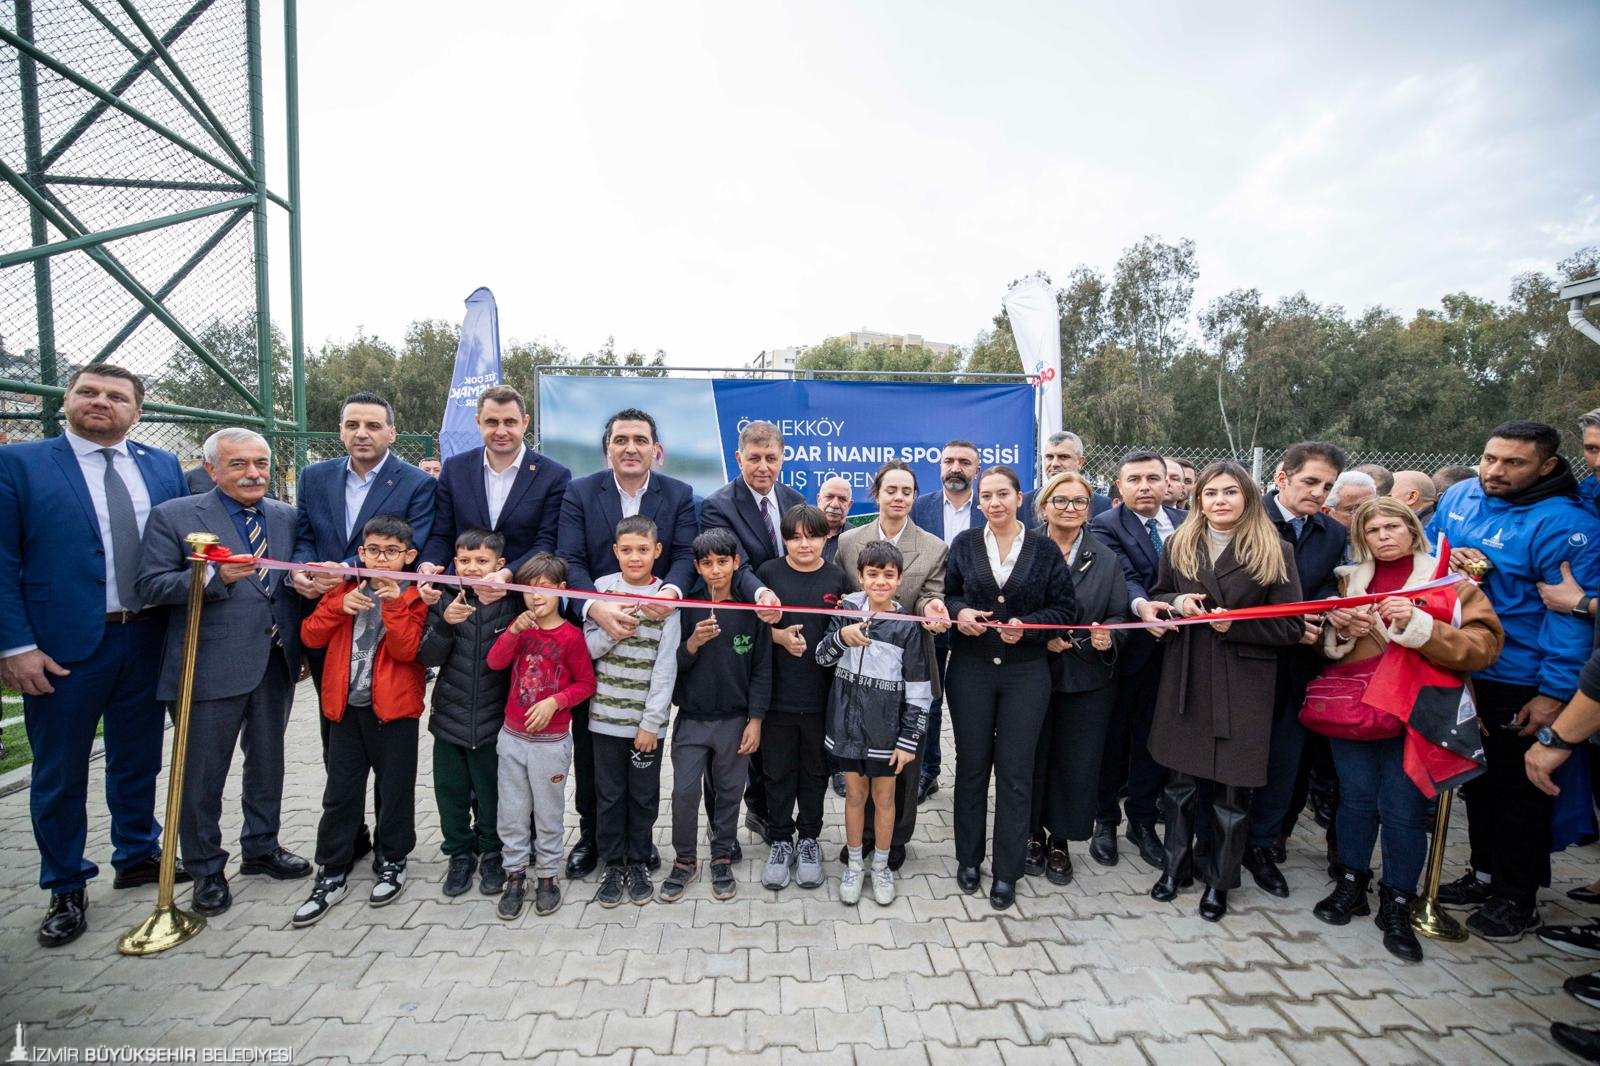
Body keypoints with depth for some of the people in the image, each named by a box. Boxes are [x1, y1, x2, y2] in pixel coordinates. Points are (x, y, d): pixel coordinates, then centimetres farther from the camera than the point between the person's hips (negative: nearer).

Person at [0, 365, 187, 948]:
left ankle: (137, 855, 36)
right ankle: (66, 889, 27)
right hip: (63, 646, -3)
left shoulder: (164, 467, 7)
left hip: (147, 639, 3)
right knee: (59, 773, 10)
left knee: (138, 759, 17)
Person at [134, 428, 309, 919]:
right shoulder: (173, 516, -4)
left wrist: (302, 647, 2)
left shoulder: (287, 517, 8)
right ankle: (206, 870, 26)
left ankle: (261, 848, 36)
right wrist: (215, 576, -25)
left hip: (275, 663, 4)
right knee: (203, 773, 8)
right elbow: (150, 585, -9)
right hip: (211, 667, -4)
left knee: (268, 762, 17)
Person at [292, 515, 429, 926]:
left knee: (395, 789, 9)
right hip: (345, 707, 3)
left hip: (393, 708, -3)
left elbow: (407, 650, -16)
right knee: (340, 793, 10)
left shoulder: (413, 598, -5)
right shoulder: (345, 589, 7)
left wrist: (393, 605, -25)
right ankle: (332, 874, 23)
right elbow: (310, 636, 2)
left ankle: (393, 862, 27)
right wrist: (340, 607, -12)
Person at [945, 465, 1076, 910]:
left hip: (1026, 673, -1)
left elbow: (1063, 609, 1)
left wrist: (1026, 625, -15)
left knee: (1015, 772, 4)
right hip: (971, 670, 1)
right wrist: (960, 611, -12)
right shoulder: (964, 544, 4)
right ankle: (968, 858, 28)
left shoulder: (1044, 549, 1)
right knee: (971, 765, 11)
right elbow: (946, 594, 9)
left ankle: (1006, 872, 19)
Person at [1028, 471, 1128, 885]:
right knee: (1034, 758, 9)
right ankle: (1033, 834, 29)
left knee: (1076, 763, 9)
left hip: (1088, 679, 2)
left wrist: (1108, 635, -15)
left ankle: (1060, 841, 27)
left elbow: (1120, 616, 5)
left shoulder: (1106, 559, 5)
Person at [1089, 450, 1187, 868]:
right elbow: (1123, 576, -22)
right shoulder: (1107, 526, -8)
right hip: (1125, 649, -4)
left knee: (1152, 739, 15)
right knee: (1113, 737, 10)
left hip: (1168, 648, 4)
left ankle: (1142, 821, 32)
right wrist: (1141, 606, -42)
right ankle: (1105, 820, 28)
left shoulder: (1184, 524, 6)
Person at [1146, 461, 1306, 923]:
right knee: (1180, 780, 12)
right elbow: (1157, 599, 13)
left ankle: (1219, 879, 28)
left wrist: (1235, 624, -18)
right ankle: (1176, 864, 32)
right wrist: (1177, 603, -9)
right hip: (1185, 681, 3)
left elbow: (1291, 627, -4)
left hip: (1243, 687, -2)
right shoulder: (1177, 546, 6)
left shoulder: (1276, 551, -3)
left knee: (1232, 788, 7)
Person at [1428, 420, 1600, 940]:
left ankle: (1516, 898, 25)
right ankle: (1485, 872, 36)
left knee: (1518, 789, 8)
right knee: (1476, 779, 19)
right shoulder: (1459, 497, 1)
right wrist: (1449, 563, -10)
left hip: (1519, 686, -6)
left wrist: (1554, 693, -20)